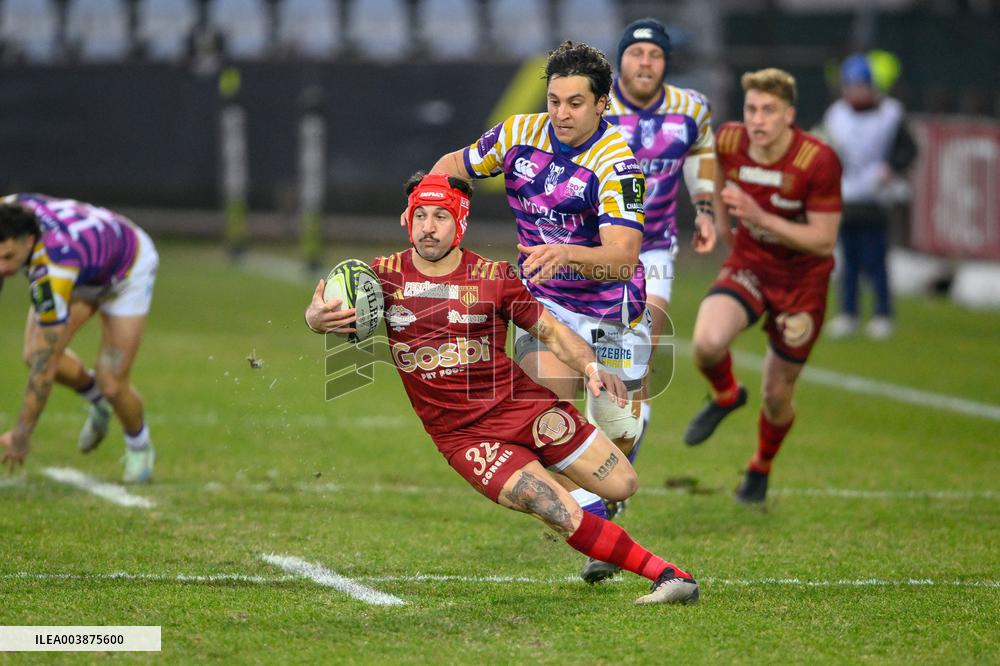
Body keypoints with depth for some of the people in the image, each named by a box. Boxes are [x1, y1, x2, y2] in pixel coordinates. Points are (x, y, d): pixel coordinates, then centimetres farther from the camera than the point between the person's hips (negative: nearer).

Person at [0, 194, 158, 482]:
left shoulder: (51, 272, -47)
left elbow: (45, 366, -40)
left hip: (129, 270, -7)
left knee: (112, 384, -12)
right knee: (34, 353, -10)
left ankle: (140, 448, 21)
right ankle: (98, 399, 21)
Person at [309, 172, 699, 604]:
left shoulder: (493, 277, -1)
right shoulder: (385, 276, 0)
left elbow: (551, 331, 4)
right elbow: (324, 311, 0)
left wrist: (590, 367, -15)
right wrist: (317, 317, -26)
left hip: (524, 406, 2)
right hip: (461, 435, -2)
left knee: (621, 484, -4)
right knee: (563, 517, -19)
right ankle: (666, 574, -10)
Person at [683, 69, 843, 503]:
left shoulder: (818, 161, -26)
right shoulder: (728, 141, -13)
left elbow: (824, 241, -23)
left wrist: (761, 218, -33)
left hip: (801, 279, -2)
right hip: (748, 265, 2)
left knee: (777, 395, 8)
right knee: (707, 343, -28)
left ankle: (761, 468, 41)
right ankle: (725, 396, 9)